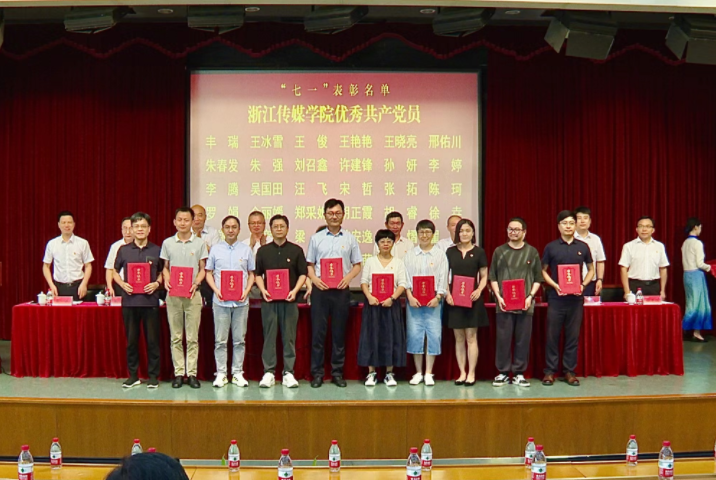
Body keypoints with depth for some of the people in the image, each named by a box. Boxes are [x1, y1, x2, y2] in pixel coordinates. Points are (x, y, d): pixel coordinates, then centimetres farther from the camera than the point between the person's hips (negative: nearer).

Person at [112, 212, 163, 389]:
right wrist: (122, 284, -3)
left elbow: (163, 272, 12)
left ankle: (153, 376, 12)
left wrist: (157, 283, -7)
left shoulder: (157, 250, 3)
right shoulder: (124, 250, 6)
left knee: (152, 340, 2)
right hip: (129, 300, 1)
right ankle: (133, 375, 18)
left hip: (150, 300, -1)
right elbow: (114, 271, 15)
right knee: (131, 340, 8)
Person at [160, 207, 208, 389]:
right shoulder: (168, 243, 6)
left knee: (192, 337, 1)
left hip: (192, 294, -1)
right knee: (176, 336, 5)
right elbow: (166, 268, 12)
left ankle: (192, 373, 8)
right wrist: (166, 281, -7)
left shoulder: (199, 243, 3)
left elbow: (202, 269, 6)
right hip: (173, 294, 1)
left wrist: (196, 283, -12)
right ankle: (178, 373, 11)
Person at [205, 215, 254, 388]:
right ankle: (221, 374, 11)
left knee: (239, 340, 5)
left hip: (241, 301, 1)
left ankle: (237, 373, 13)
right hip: (221, 301, 0)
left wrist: (246, 291, -6)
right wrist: (216, 290, -8)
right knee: (220, 340, 2)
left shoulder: (246, 250, 7)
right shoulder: (216, 249, 6)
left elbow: (251, 274, 10)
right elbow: (208, 273, 8)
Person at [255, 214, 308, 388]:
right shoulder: (263, 251, 9)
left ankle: (288, 373, 9)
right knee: (269, 336, 2)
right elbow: (258, 274, 11)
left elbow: (303, 273, 5)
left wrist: (295, 290, -10)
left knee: (289, 336, 2)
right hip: (269, 299, 1)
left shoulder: (296, 250, 5)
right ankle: (269, 372, 8)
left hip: (289, 299, -1)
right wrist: (262, 290, -6)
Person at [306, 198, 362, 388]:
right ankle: (317, 373, 8)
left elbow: (357, 264, 9)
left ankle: (337, 372, 14)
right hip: (320, 289, 0)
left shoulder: (350, 238, 7)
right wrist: (314, 278, -9)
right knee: (318, 331, 1)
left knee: (339, 332, 5)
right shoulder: (316, 238, 7)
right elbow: (309, 264, 9)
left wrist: (348, 277, -9)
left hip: (341, 290, 0)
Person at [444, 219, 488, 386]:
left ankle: (471, 373, 5)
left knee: (471, 337, -1)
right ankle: (462, 373, 12)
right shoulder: (450, 251, 7)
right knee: (458, 338, 5)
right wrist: (447, 293, -5)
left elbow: (484, 276, 5)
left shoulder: (479, 252, 2)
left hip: (472, 298, -2)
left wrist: (479, 290, -12)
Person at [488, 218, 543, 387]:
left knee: (523, 340, 3)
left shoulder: (532, 252, 7)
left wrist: (530, 296, -6)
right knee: (503, 339, 2)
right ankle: (503, 373, 12)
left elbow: (538, 278, 7)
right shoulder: (499, 251, 7)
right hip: (504, 303, 0)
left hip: (525, 304, 0)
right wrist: (498, 297, -6)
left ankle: (519, 373, 13)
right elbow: (493, 277, 7)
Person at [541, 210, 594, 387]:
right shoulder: (551, 247, 2)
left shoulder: (583, 247, 6)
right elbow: (543, 271, 6)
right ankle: (549, 371, 9)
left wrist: (583, 285, -3)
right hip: (556, 297, -1)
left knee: (573, 336, 6)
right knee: (552, 335, 2)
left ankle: (570, 371, 15)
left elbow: (591, 269, 15)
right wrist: (555, 285, -10)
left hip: (576, 298, 2)